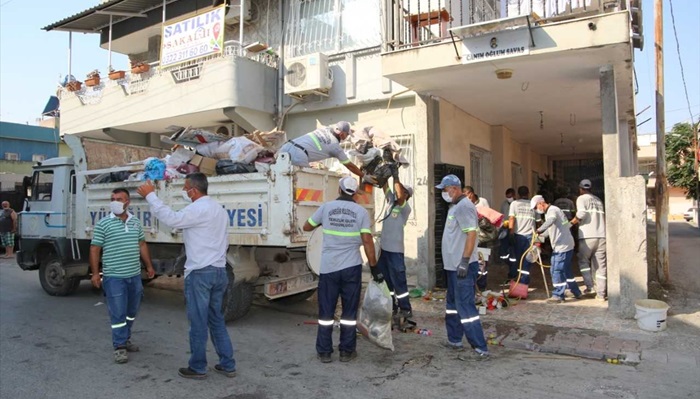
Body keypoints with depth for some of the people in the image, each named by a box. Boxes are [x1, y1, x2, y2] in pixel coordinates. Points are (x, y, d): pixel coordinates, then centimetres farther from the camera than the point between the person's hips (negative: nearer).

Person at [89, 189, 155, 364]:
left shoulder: (136, 223, 9)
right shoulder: (103, 224, -5)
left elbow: (142, 245, 16)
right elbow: (95, 249, -5)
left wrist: (149, 266, 16)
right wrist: (95, 273, -9)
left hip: (135, 275, 5)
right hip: (114, 277, -5)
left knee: (132, 311, 15)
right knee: (118, 313, -1)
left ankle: (125, 339, 31)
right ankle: (119, 347, 8)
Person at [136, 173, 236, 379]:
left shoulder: (198, 209, -13)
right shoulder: (219, 209, 16)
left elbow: (171, 218, -21)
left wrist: (151, 195, -12)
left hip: (200, 272, -9)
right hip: (219, 271, 9)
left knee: (198, 322, 3)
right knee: (216, 320, 15)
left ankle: (197, 368, 14)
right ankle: (227, 365, 17)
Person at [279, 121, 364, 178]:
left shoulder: (325, 128, 21)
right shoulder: (335, 146, 6)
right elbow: (350, 166, 18)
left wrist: (347, 129, 64)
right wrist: (363, 175, 32)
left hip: (285, 147, 7)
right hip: (298, 155, -7)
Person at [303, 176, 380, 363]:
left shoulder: (326, 207, -1)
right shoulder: (361, 212, -2)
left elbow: (307, 227, 11)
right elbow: (367, 241, -7)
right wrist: (374, 267, -1)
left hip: (328, 267, 0)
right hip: (352, 267, 0)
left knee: (326, 311, 9)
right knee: (349, 311, 10)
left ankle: (324, 352, 15)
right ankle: (347, 351, 17)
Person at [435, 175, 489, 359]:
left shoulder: (464, 206, -16)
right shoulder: (455, 206, 15)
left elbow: (471, 234, -23)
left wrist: (464, 261, -26)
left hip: (463, 266, -11)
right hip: (454, 266, 11)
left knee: (465, 306, -8)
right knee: (452, 303, 18)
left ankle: (480, 347, -2)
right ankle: (455, 340, 29)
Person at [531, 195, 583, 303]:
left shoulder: (552, 210, -15)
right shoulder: (548, 212, 18)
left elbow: (550, 220, -39)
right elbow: (549, 230, 23)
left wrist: (539, 230, -47)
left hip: (562, 246, -11)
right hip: (565, 245, 11)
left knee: (556, 270, -7)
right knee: (566, 270, 18)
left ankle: (558, 295, 0)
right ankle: (576, 292, 28)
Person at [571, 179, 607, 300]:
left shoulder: (581, 198, 2)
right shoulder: (598, 200, 21)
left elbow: (582, 213, -15)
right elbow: (602, 216, 23)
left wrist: (572, 222, -1)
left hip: (587, 236, -5)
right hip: (601, 235, 5)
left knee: (583, 261, 11)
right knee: (601, 264, 6)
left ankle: (590, 286, -1)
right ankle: (601, 293, 6)